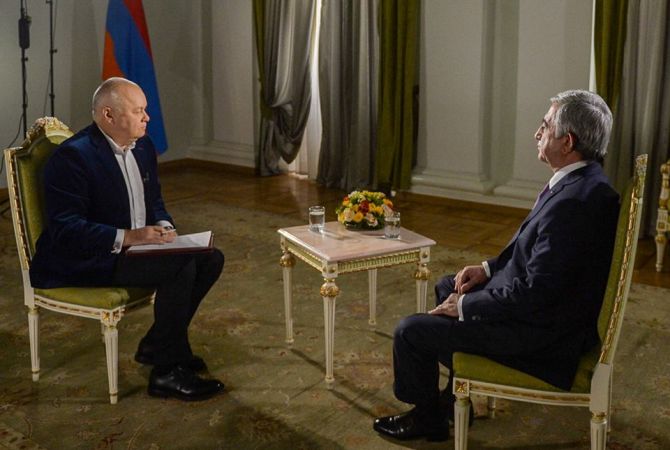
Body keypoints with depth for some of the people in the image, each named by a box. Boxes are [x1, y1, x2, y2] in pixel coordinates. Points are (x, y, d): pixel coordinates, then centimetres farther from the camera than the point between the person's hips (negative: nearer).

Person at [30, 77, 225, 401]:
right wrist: (128, 237, -33)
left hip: (137, 245, 9)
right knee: (180, 267, -26)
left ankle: (156, 345, 8)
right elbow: (65, 228, -24)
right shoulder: (72, 156, -19)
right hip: (82, 261, -9)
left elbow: (154, 202, 17)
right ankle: (167, 373, -13)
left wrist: (162, 226, -6)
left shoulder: (142, 146, 7)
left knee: (210, 259, -4)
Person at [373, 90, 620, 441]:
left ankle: (427, 419, 20)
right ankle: (455, 396, 35)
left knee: (411, 331, -6)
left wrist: (466, 305, -17)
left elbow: (535, 293, -29)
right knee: (446, 288, 26)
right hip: (549, 303, 11)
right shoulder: (582, 180, 1)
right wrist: (489, 268, 5)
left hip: (541, 331, -10)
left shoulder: (574, 201, -31)